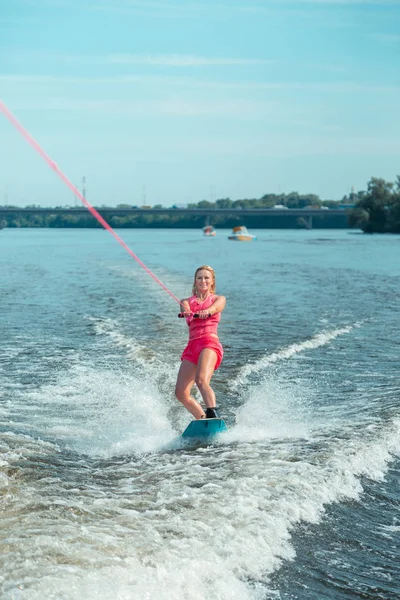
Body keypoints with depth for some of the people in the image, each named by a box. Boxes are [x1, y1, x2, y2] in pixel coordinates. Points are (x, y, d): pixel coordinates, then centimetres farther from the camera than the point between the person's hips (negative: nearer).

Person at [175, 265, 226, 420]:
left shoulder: (219, 299, 15)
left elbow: (216, 306, -10)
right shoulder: (187, 301, 21)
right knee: (181, 393, -4)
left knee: (201, 379, -31)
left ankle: (213, 414, -40)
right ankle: (203, 419, 7)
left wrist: (207, 311, -35)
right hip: (192, 346, 5)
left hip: (210, 342, -5)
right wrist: (188, 313, -30)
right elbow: (186, 310, -3)